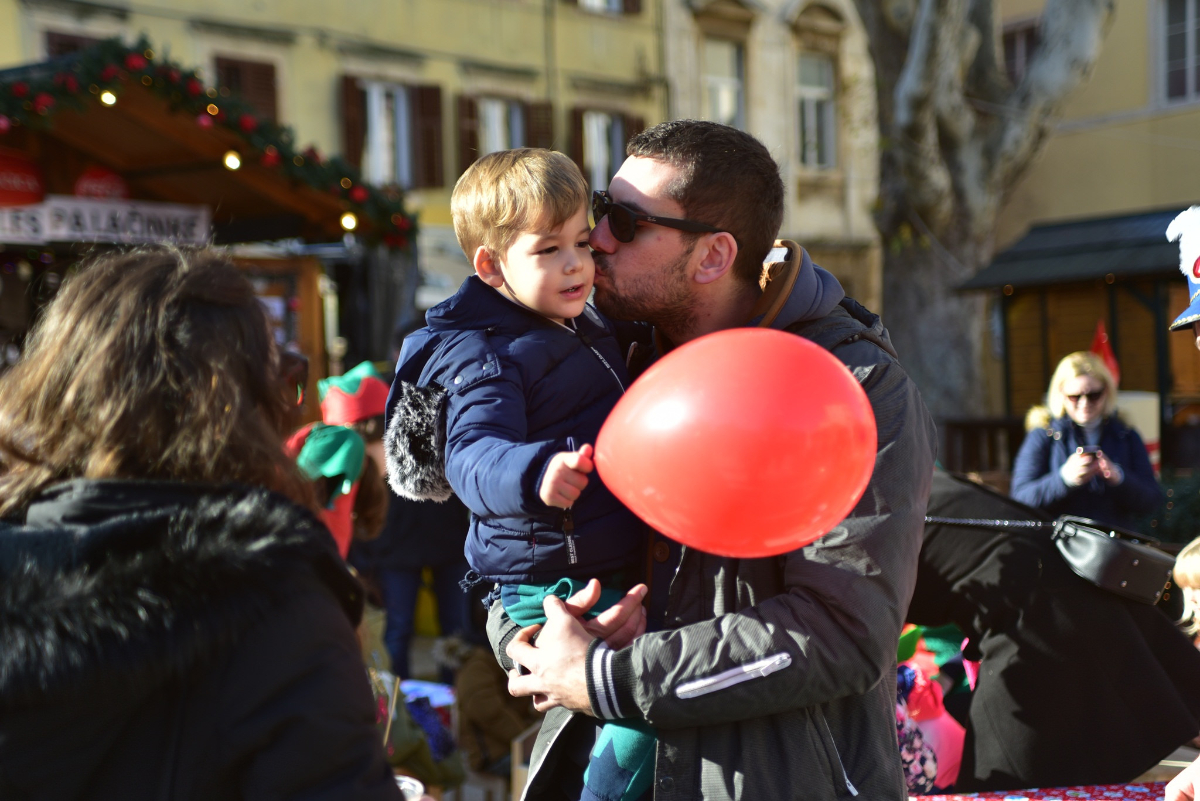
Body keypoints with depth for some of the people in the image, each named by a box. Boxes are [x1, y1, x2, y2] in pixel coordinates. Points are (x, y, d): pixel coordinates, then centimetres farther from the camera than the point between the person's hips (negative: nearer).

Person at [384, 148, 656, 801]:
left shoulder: (590, 326, 15)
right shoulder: (486, 356, -14)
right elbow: (472, 454, -29)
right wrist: (536, 473, -49)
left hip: (615, 570, 9)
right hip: (550, 581, -9)